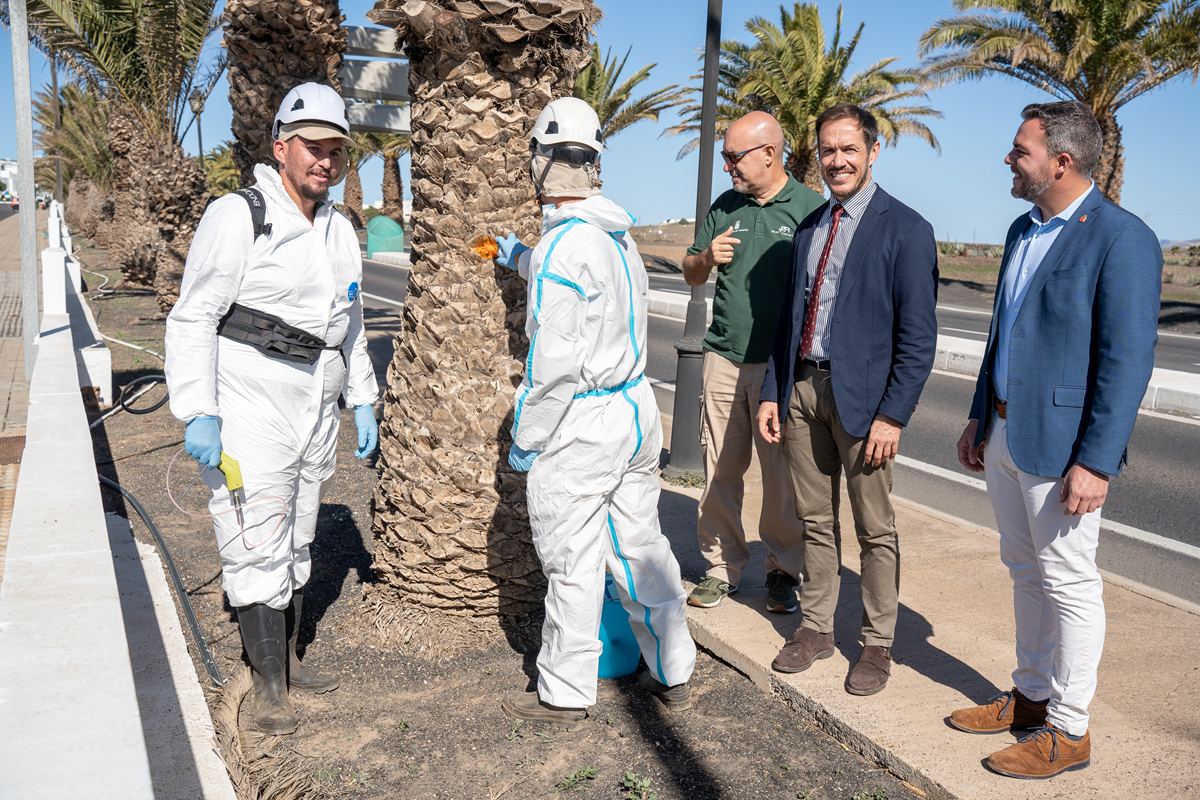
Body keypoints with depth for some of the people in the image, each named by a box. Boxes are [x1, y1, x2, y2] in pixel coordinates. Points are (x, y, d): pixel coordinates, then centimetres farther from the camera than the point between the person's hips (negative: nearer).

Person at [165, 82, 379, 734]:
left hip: (316, 414, 7)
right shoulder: (236, 218, -11)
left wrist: (362, 400, 16)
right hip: (249, 413, -7)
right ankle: (269, 684, 13)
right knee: (257, 549, -2)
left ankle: (288, 659, 32)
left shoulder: (341, 230, 10)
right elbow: (193, 318, -11)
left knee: (296, 544, 17)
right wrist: (198, 413, -17)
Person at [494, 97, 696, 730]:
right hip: (636, 407, 9)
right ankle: (673, 674, 31)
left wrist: (525, 439, -11)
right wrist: (521, 258, 41)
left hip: (581, 423, -8)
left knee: (572, 564, 5)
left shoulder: (563, 245, -19)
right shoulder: (618, 235, 8)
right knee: (641, 544, 18)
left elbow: (556, 363, -22)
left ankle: (564, 696, 21)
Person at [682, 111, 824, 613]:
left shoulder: (812, 208, -1)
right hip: (724, 360, 4)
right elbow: (690, 275, 20)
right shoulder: (725, 206, 13)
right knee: (720, 469, 6)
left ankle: (784, 571, 19)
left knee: (783, 474, 2)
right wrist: (706, 258, -3)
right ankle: (721, 566, 19)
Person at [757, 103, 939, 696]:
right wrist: (772, 393, 10)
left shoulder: (905, 230, -8)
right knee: (814, 520, 15)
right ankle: (815, 627, 30)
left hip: (861, 395, -5)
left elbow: (918, 336, -11)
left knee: (875, 530, 6)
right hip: (803, 387, 6)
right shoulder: (808, 228, 12)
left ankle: (878, 644, 22)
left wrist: (893, 415, -17)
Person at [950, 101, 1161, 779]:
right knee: (1026, 572, 18)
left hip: (1060, 443, -8)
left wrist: (1096, 462, -21)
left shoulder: (1123, 239, -15)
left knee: (1069, 583, 4)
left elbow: (1127, 361, -18)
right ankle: (1030, 697, 34)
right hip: (1006, 433, 8)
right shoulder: (1024, 230, 11)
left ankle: (1068, 731, 19)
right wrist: (981, 418, 18)